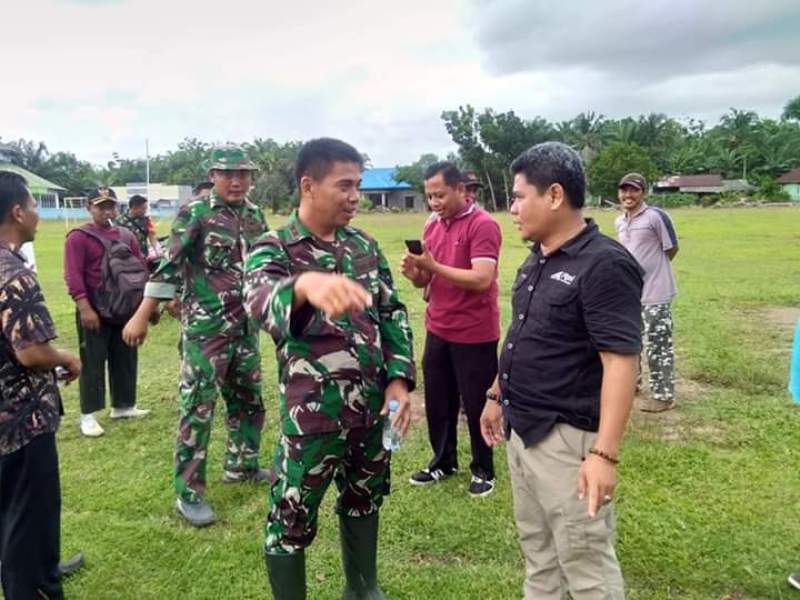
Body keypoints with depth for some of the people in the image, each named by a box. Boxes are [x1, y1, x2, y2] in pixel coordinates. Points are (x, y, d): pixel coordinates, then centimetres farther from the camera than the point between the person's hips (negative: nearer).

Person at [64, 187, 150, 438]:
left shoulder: (126, 236, 12)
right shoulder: (78, 237, -7)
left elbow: (140, 268, 14)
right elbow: (73, 276, -15)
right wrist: (84, 307, -23)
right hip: (95, 311, -6)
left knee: (125, 358, 13)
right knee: (93, 361, 0)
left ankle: (123, 406, 26)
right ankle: (88, 415, 9)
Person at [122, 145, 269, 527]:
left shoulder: (256, 215, 9)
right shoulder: (194, 214, -9)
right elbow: (169, 266, -12)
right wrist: (141, 316, -14)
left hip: (246, 326, 7)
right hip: (205, 328, -6)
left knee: (248, 399, 17)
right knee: (198, 407, -2)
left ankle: (240, 465, 37)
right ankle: (189, 493, 10)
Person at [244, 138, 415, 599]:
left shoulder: (365, 246, 4)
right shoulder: (273, 250, -12)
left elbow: (393, 313, 10)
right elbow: (261, 301, -35)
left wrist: (399, 379, -2)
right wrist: (306, 285, -58)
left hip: (373, 408, 6)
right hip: (312, 414, -5)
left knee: (365, 500, 23)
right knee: (293, 521, 9)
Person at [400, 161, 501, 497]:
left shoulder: (483, 225, -14)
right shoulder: (431, 225, 8)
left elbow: (482, 280, -24)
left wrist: (434, 266, -24)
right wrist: (414, 272, -10)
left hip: (474, 333, -6)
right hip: (437, 330, 7)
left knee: (477, 404, 7)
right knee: (437, 401, 14)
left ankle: (483, 470, 25)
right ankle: (443, 462, 32)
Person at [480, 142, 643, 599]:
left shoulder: (605, 264, -19)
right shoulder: (537, 261, 8)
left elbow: (621, 361, -23)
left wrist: (605, 453, -26)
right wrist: (497, 396, 20)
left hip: (568, 439, -8)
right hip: (522, 430, 9)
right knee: (537, 550, 24)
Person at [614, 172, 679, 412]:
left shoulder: (656, 216, -15)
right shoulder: (619, 222, 8)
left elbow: (671, 249, -8)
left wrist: (653, 270, 3)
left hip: (654, 292, -8)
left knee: (657, 345, -1)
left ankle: (664, 395, 10)